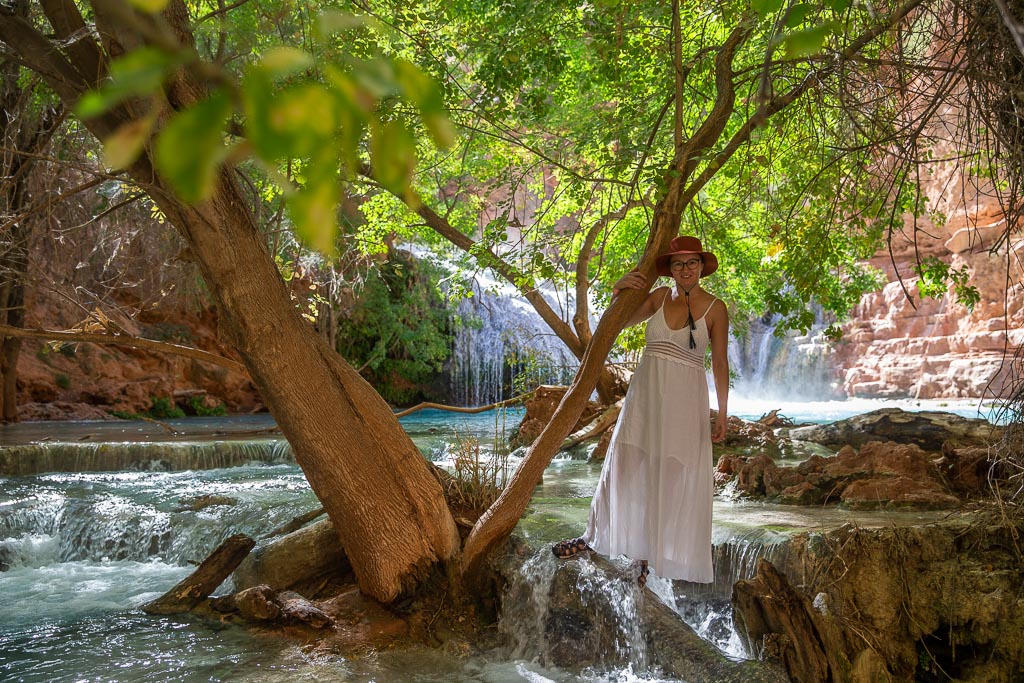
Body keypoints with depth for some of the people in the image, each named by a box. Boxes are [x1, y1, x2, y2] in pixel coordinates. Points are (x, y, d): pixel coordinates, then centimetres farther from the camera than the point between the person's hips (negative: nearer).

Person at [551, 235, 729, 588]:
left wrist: (722, 413, -3)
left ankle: (651, 555, 18)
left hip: (685, 399, -3)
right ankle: (594, 536, 21)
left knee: (672, 477, 4)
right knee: (624, 466, 7)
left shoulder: (715, 308, -3)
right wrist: (619, 290, -12)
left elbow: (720, 363, -2)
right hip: (645, 391, 3)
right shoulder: (659, 296, 5)